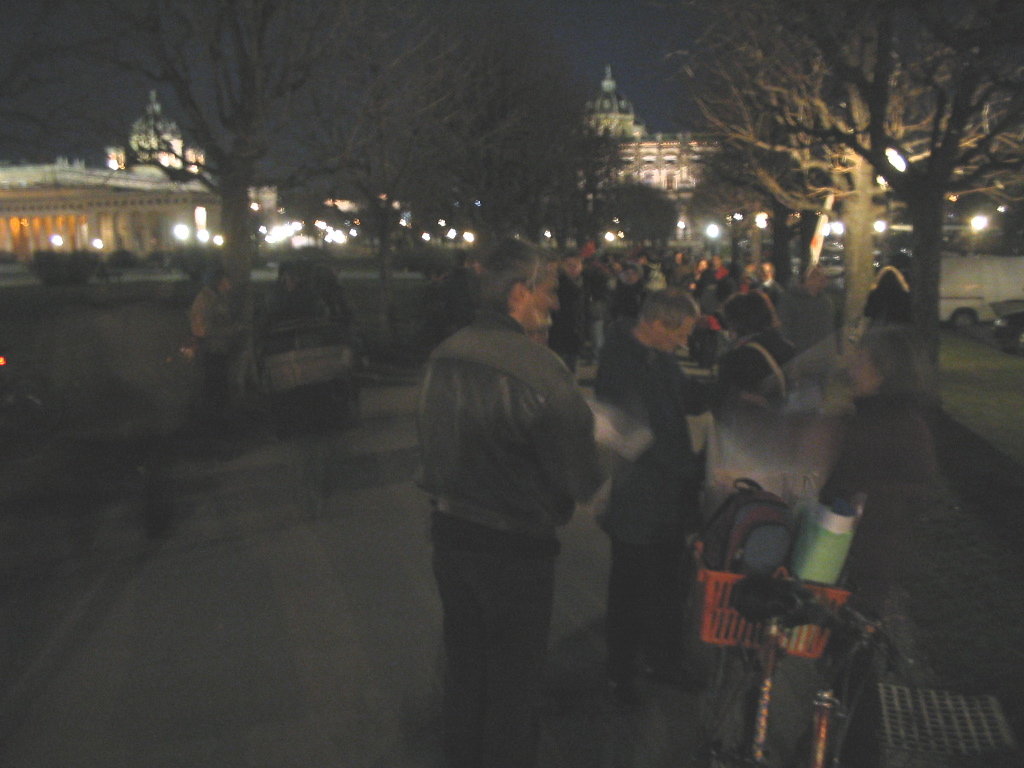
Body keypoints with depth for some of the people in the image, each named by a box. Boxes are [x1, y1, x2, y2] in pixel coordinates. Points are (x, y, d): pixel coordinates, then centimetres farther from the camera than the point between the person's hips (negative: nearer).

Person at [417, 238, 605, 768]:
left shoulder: (442, 357, -2)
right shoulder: (540, 371, -25)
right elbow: (582, 480, -19)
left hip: (450, 533, 7)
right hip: (517, 546, -7)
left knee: (463, 665, 25)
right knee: (512, 682, 14)